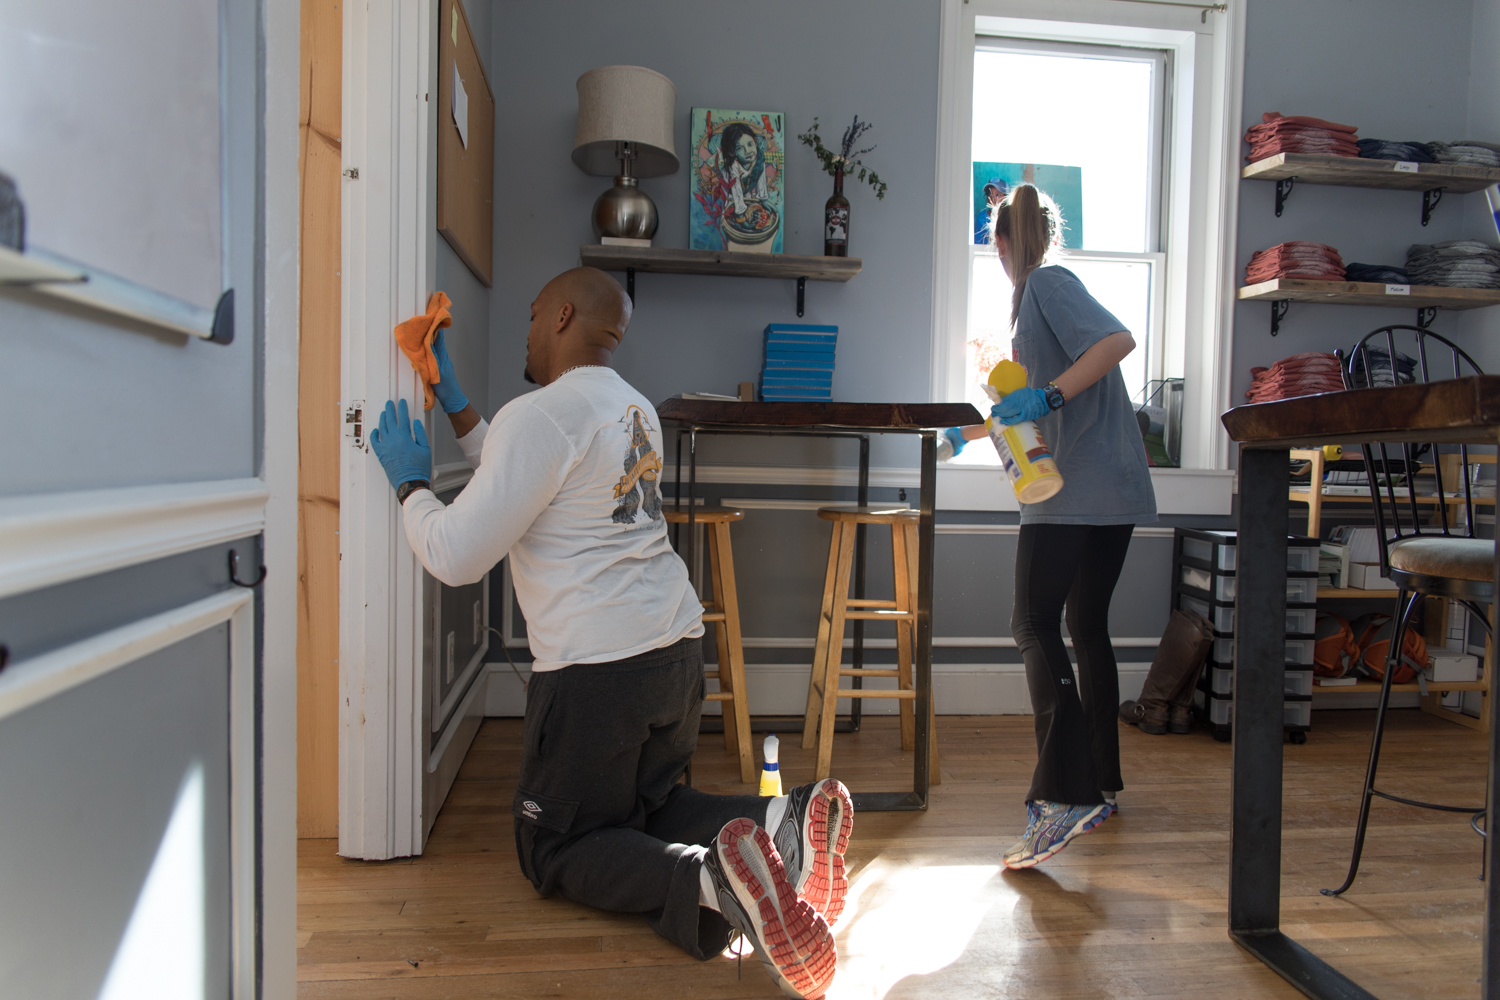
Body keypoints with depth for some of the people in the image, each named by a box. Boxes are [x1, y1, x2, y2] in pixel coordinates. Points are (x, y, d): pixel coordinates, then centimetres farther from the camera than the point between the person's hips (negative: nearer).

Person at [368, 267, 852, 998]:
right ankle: (780, 822, -5)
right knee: (647, 807, 25)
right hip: (678, 647, 8)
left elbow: (454, 558, -14)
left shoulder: (539, 416, -13)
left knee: (556, 848, 11)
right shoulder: (634, 409, 14)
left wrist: (411, 485, 4)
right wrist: (455, 408, 28)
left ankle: (708, 881, -19)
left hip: (597, 670, -8)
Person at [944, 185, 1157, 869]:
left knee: (1036, 627, -12)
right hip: (1116, 487, 10)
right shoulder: (1048, 291, 24)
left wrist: (1048, 395, -25)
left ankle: (1063, 796, -18)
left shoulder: (1046, 284, -3)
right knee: (1087, 627, 13)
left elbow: (1119, 339, -20)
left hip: (1071, 490, -10)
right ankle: (1101, 785, 22)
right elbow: (1032, 405, 33)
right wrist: (973, 432, 43)